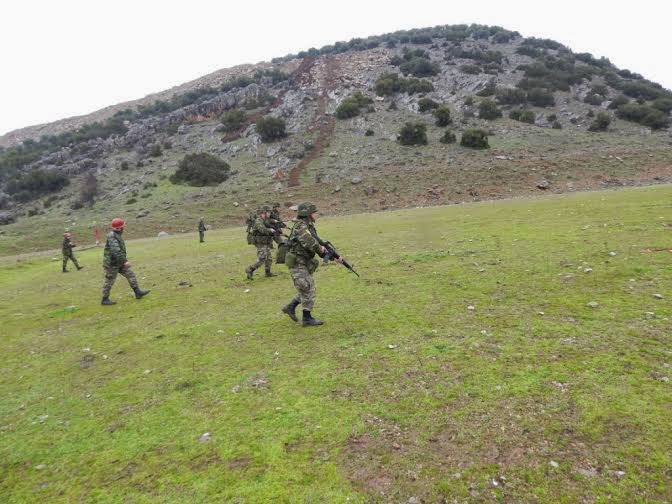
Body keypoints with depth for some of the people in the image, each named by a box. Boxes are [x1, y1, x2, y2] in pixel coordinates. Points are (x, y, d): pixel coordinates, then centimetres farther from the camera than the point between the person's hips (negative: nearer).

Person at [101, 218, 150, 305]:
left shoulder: (117, 235, 10)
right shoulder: (112, 237, -21)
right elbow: (116, 251, -32)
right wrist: (125, 261, -36)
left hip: (118, 263, 9)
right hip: (111, 264, -9)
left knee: (130, 274, 4)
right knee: (109, 281, 2)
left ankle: (138, 292, 4)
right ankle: (105, 300, 14)